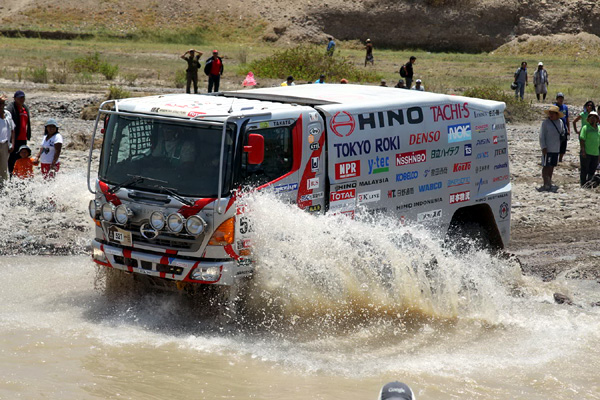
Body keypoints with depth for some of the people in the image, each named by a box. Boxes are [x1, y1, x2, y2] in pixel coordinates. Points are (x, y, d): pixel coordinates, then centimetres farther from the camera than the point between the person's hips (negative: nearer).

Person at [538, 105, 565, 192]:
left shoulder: (560, 122, 9)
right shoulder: (546, 122, -7)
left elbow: (563, 132, 23)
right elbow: (542, 136, -8)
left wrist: (563, 136, -1)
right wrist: (543, 147, -15)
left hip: (556, 149, 6)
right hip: (547, 149, -6)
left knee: (552, 166, 12)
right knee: (546, 166, -4)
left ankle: (549, 184, 21)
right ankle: (546, 185, -3)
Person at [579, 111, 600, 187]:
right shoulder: (585, 128, -5)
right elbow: (582, 140, -10)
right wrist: (583, 151, -17)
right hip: (586, 153, -5)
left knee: (592, 172, 10)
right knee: (584, 171, 1)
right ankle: (583, 186, 9)